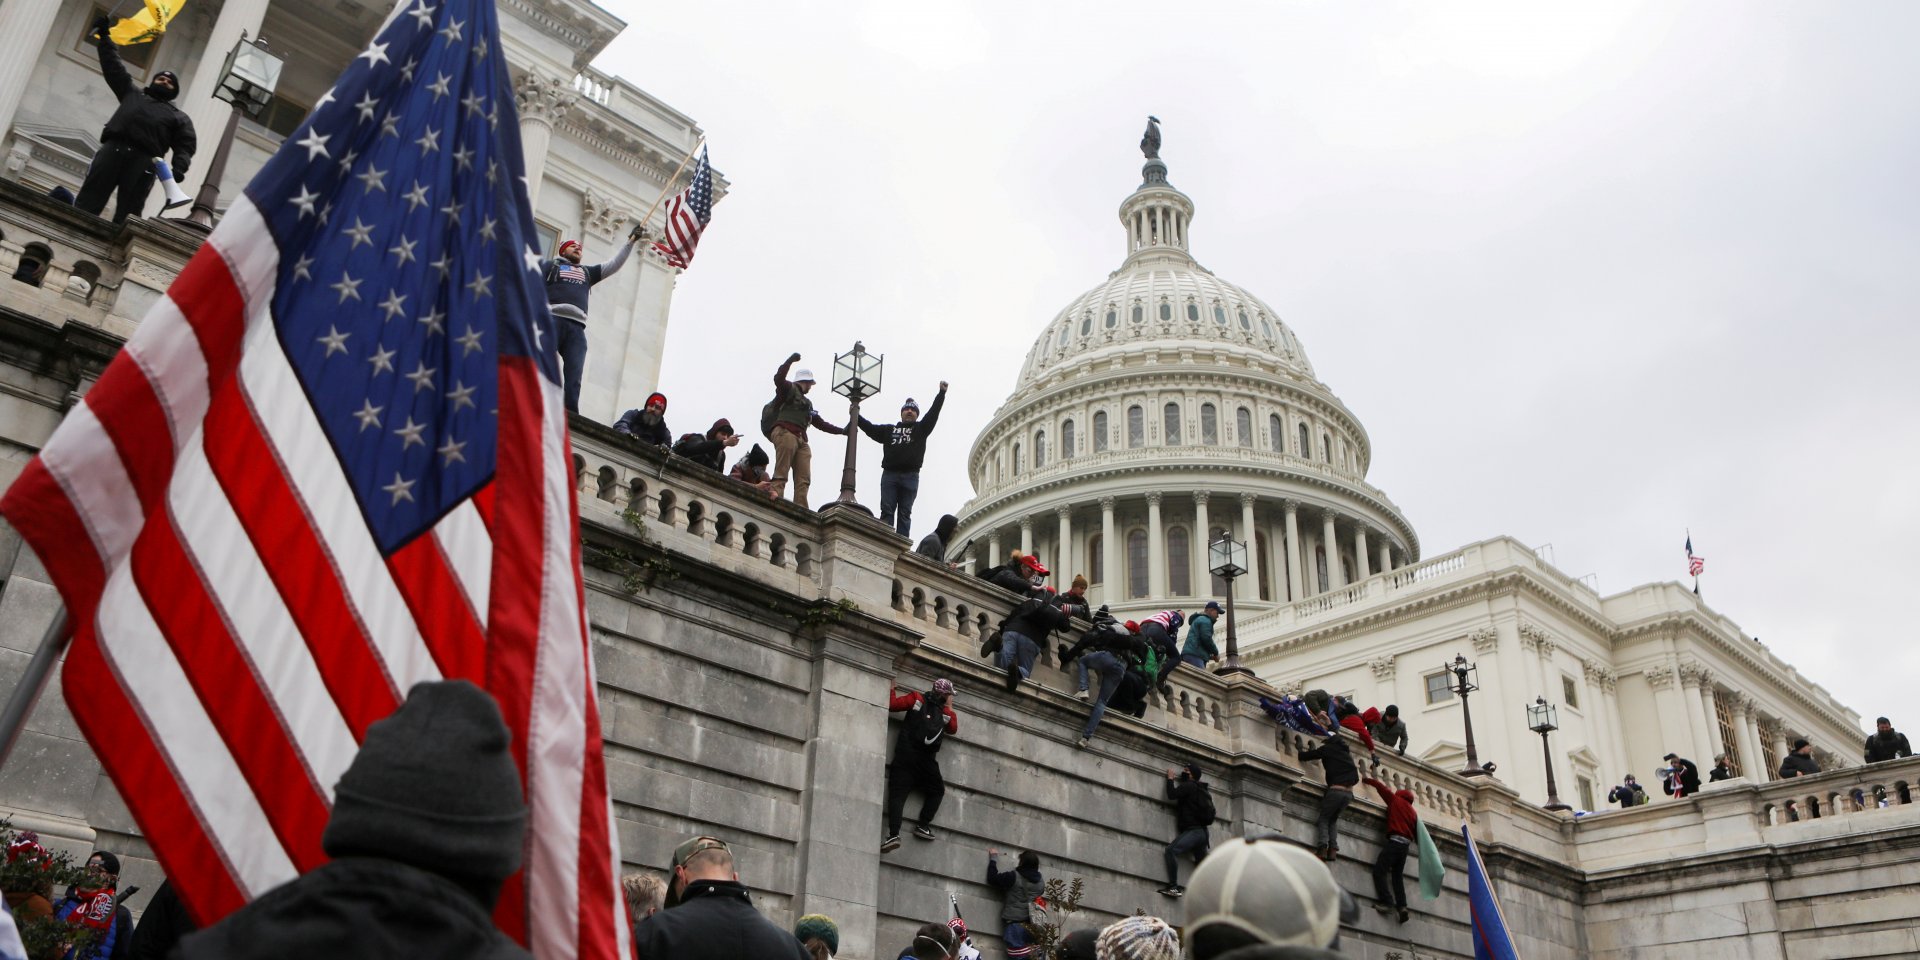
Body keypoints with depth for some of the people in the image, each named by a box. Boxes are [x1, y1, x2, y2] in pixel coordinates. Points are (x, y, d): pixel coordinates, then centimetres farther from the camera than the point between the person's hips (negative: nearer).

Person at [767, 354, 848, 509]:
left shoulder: (807, 403, 36)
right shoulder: (789, 389, 12)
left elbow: (820, 423, 37)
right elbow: (778, 378, -10)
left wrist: (841, 430, 37)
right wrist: (791, 360, -13)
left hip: (801, 439, 8)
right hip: (785, 433, -8)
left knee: (803, 478, -7)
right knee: (781, 472, -20)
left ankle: (800, 507, -15)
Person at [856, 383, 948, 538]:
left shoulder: (921, 429, 18)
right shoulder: (889, 429, 23)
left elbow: (933, 413, 8)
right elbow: (870, 427, 20)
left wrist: (941, 393, -2)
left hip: (910, 477, -1)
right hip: (889, 474, 1)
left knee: (905, 514, -2)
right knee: (886, 511, -7)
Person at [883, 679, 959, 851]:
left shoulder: (917, 699, 7)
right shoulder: (945, 712, 10)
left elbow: (891, 705, -1)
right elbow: (953, 729, 28)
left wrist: (892, 690, 17)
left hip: (905, 756, 0)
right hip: (926, 760, 0)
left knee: (898, 793, -8)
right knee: (937, 791, 21)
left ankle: (893, 835, -24)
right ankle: (923, 826, 7)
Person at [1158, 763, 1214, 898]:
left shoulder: (1189, 786, -4)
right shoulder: (1201, 789, 23)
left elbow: (1172, 794, -13)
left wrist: (1170, 779, 6)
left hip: (1193, 830, -10)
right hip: (1202, 832, 10)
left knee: (1171, 850, -24)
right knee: (1202, 865, 14)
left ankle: (1173, 887, -33)